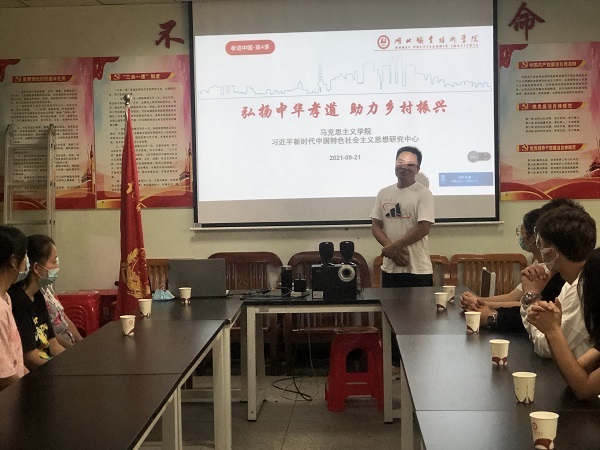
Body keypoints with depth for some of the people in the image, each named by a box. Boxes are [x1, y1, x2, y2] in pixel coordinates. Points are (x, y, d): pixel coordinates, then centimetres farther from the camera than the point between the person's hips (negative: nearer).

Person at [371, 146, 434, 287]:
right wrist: (392, 251, -8)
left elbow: (423, 229, -13)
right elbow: (375, 226, 8)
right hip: (390, 268, 4)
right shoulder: (383, 193, 9)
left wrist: (394, 246, -12)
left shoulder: (423, 193, -5)